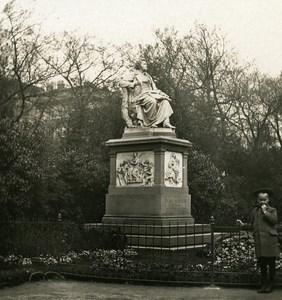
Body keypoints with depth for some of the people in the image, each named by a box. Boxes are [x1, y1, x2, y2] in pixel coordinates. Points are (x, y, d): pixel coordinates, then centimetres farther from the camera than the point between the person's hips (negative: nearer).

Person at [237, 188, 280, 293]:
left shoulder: (272, 210, 5)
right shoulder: (254, 212, 17)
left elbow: (274, 220, -13)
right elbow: (252, 225, 25)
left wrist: (265, 211, -10)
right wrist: (243, 224, 12)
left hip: (270, 240, -4)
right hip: (259, 241, 4)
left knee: (271, 264, 1)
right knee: (261, 264, 6)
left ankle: (271, 285, 11)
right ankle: (264, 285, 13)